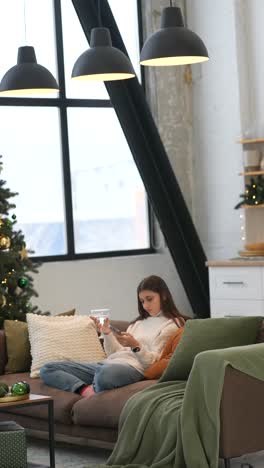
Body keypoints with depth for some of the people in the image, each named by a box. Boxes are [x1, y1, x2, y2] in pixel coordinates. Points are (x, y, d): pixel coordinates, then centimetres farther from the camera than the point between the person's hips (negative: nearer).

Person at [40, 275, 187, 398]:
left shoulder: (171, 325, 6)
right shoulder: (139, 322, 28)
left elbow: (153, 361, -4)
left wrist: (135, 346, -21)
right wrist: (107, 334, 4)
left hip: (133, 367, -8)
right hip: (109, 363, 8)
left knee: (105, 373, -46)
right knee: (48, 369, -5)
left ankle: (94, 393, -15)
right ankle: (86, 390, -26)